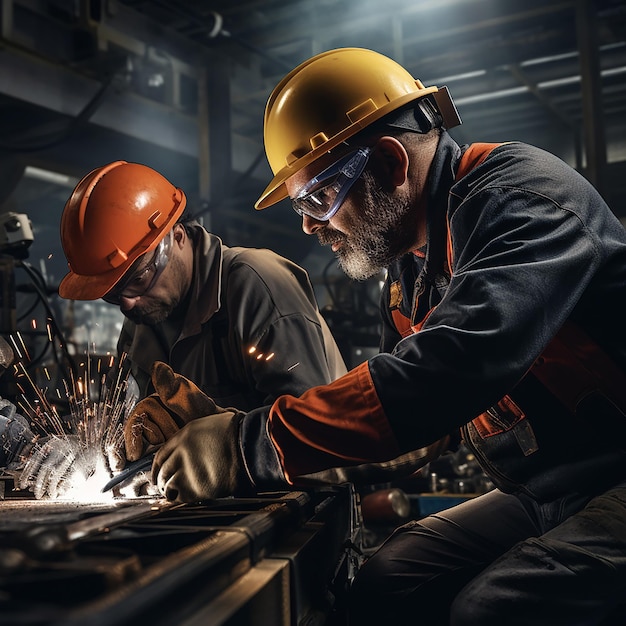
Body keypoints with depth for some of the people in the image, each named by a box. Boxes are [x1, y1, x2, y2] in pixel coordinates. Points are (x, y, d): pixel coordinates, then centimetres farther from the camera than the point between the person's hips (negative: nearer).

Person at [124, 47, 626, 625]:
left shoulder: (521, 192, -17)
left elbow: (456, 365, -33)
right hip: (542, 494, 8)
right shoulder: (409, 272, 11)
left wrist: (256, 443, -30)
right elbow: (394, 401, 15)